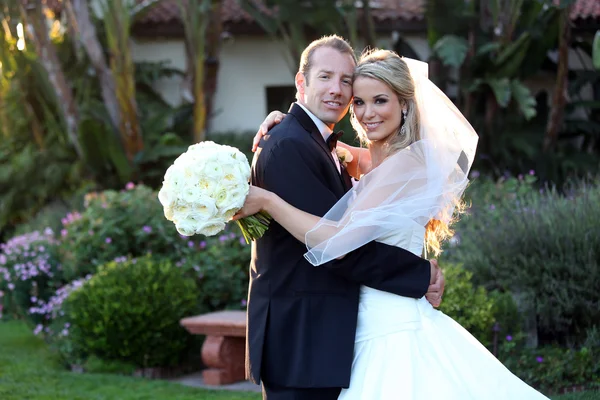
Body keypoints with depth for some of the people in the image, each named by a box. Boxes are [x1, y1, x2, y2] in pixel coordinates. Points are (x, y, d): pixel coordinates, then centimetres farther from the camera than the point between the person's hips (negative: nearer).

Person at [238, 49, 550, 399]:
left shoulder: (407, 162, -15)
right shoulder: (372, 163, 11)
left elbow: (339, 240, -23)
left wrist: (266, 200, -20)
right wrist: (287, 121, 6)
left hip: (393, 334, -9)